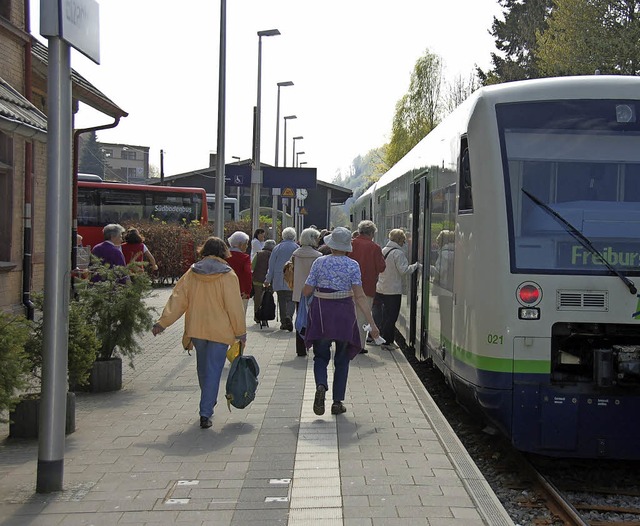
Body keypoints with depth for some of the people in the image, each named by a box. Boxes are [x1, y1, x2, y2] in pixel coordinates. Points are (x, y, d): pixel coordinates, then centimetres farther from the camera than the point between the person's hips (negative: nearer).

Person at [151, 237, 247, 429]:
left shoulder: (192, 273, 2)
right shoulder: (228, 276, -8)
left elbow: (178, 299, -1)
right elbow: (234, 306, -8)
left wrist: (163, 322, 1)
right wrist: (240, 332, -1)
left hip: (196, 330, 4)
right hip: (220, 331, -4)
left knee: (203, 368, 20)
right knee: (213, 370, -2)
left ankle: (208, 405, 36)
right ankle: (205, 413, -8)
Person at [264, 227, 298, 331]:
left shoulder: (277, 247, 4)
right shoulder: (296, 247, 0)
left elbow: (271, 264, 6)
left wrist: (268, 279, 11)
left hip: (279, 279, 1)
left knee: (282, 300, 9)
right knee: (291, 299, 1)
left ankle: (283, 322, 11)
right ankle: (289, 316, -24)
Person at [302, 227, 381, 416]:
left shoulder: (319, 262, -3)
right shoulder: (353, 265, -5)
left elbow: (306, 291, -1)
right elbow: (359, 296, -12)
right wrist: (372, 323, -12)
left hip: (321, 312, 0)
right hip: (344, 314, 0)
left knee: (321, 355, 12)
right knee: (342, 359, 13)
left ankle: (321, 385, -17)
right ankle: (337, 402, 10)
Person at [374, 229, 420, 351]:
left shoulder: (383, 251, 8)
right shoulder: (398, 253, -15)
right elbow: (403, 270, -19)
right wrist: (415, 265, -6)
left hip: (381, 289, 8)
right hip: (393, 290, -8)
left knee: (385, 315, 15)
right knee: (391, 317, -1)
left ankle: (384, 340, 19)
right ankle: (387, 342, 2)